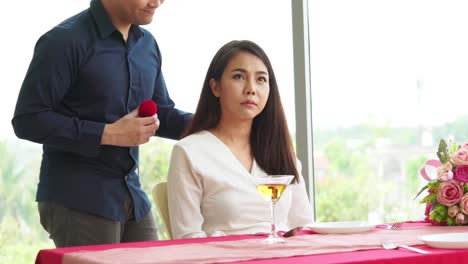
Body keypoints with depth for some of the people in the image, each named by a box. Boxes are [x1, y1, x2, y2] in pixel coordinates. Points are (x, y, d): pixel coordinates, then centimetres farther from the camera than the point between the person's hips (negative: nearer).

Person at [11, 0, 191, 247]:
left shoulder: (147, 44, 11)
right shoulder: (64, 40, -12)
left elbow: (162, 114, 21)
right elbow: (27, 120, -15)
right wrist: (108, 134, -19)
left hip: (133, 198, 7)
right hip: (77, 201, -7)